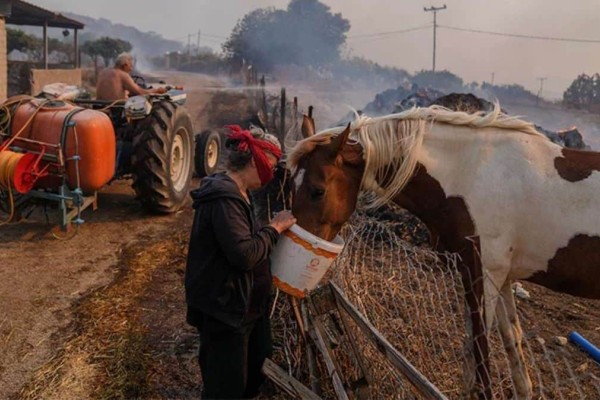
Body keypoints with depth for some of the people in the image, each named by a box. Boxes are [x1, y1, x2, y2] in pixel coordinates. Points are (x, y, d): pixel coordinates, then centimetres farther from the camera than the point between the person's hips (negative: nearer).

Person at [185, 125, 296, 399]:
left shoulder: (234, 193, 9)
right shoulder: (224, 198, -25)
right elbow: (244, 255, -31)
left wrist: (274, 230, 6)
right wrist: (275, 227, -19)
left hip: (243, 303, 11)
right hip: (223, 308, -10)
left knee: (253, 375, 25)